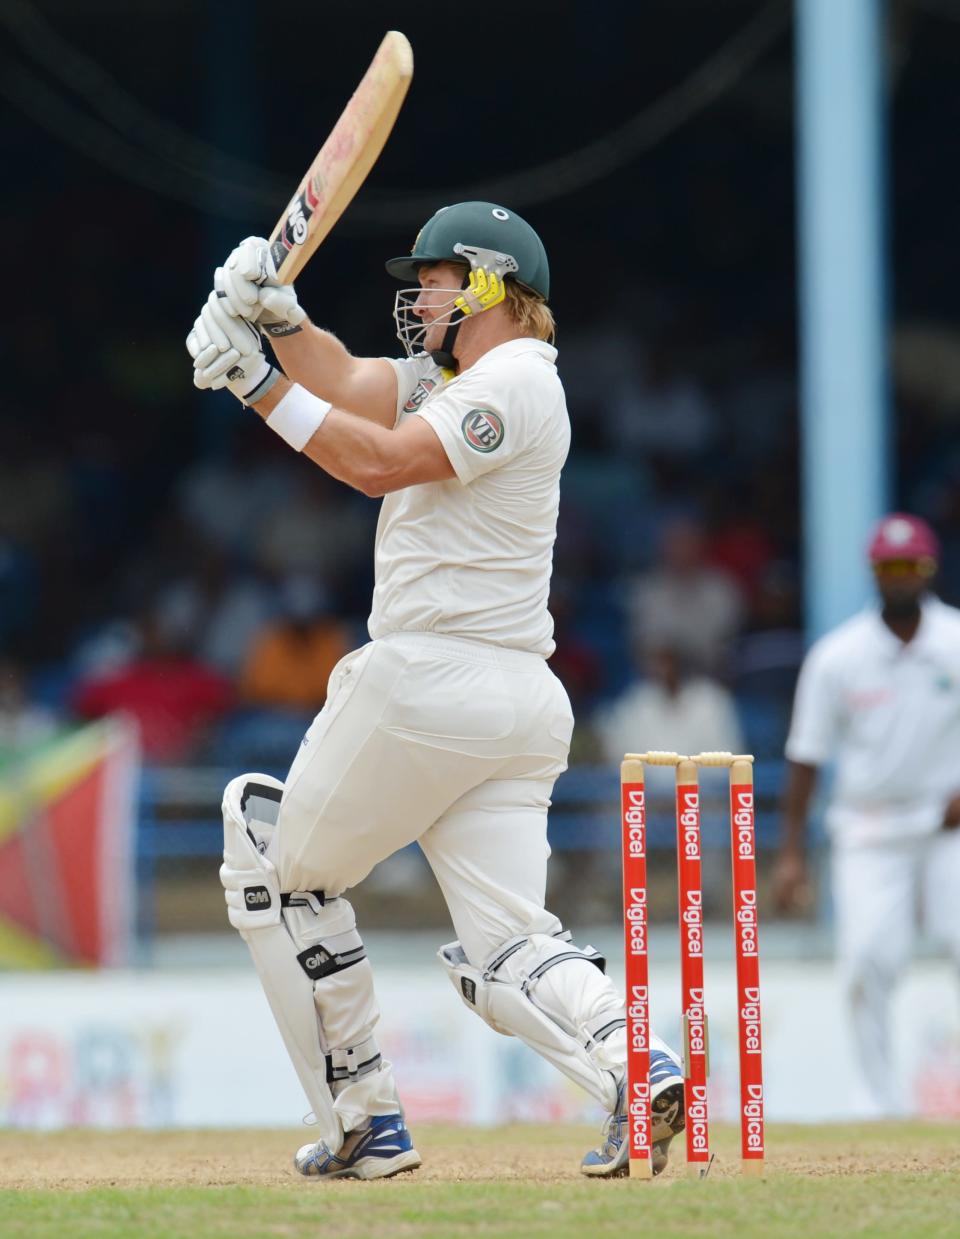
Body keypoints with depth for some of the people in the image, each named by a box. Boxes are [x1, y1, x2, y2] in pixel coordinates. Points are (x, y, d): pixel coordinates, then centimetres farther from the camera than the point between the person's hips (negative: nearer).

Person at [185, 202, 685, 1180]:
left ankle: (364, 1124, 6)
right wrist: (280, 317, -2)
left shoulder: (514, 381, -10)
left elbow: (379, 462, -19)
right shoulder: (457, 375, 20)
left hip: (428, 683, -9)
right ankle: (634, 1065, -28)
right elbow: (346, 385, 17)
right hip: (523, 699, 9)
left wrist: (256, 381, -16)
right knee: (505, 953, -1)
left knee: (278, 868, 9)